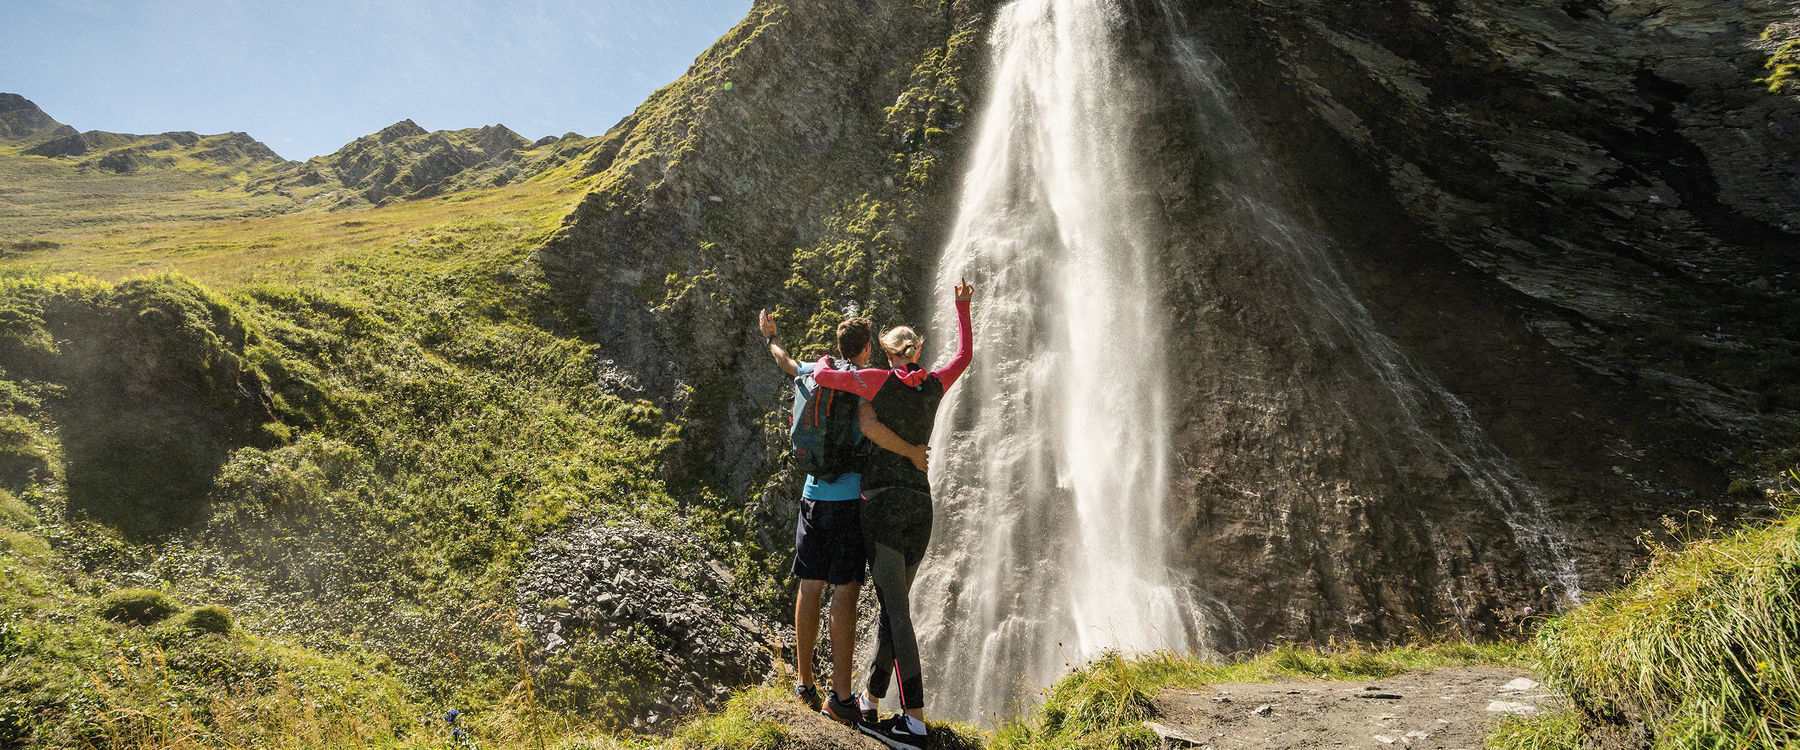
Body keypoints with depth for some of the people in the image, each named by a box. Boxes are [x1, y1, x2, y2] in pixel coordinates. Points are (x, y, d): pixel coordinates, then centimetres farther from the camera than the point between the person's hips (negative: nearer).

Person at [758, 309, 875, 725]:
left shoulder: (817, 373, 11)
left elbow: (787, 363, 31)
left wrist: (771, 338, 50)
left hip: (814, 494, 6)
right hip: (849, 496, -6)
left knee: (810, 586, 12)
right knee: (845, 592, -3)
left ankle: (804, 681, 23)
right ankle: (840, 696, -1)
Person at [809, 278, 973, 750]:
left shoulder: (882, 380, -6)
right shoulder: (934, 387, 9)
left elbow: (821, 377, -11)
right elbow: (965, 355, 27)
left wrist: (826, 363, 12)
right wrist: (962, 307, 36)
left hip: (883, 502, -6)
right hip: (921, 506, 6)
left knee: (896, 610, -8)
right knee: (894, 604, 13)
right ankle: (870, 702, 24)